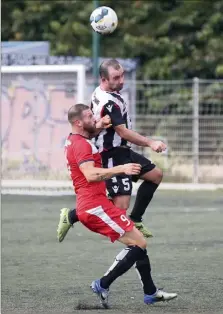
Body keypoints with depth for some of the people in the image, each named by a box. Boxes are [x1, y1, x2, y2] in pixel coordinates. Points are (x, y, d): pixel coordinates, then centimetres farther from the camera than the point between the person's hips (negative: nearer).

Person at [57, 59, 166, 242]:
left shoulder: (99, 93, 5)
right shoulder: (108, 102, -26)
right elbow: (123, 132, -26)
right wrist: (150, 143, -26)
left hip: (121, 151, 11)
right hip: (113, 157, -11)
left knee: (156, 175, 18)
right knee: (121, 205, -13)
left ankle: (135, 220, 22)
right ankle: (71, 216, 0)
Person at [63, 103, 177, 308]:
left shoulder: (74, 141, 19)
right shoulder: (81, 144, -14)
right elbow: (90, 175, -28)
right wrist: (121, 169, -34)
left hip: (90, 206, 11)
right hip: (95, 206, -11)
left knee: (138, 243, 14)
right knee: (139, 244, -10)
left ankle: (151, 293, 15)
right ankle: (103, 285, -9)